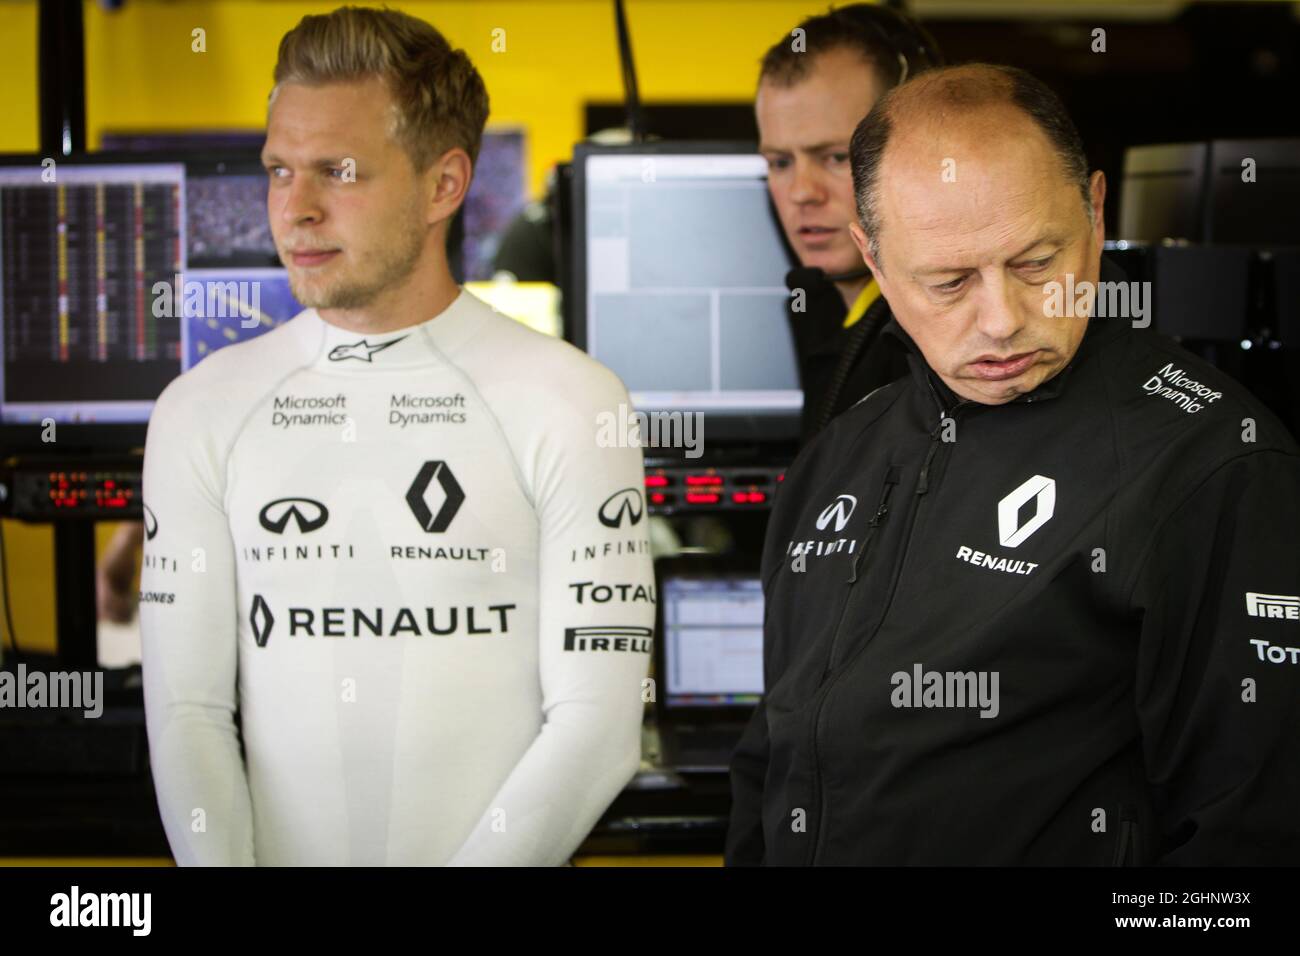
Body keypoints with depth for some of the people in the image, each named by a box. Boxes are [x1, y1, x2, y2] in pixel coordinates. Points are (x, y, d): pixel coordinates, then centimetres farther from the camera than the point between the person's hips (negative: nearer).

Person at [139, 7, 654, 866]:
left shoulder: (570, 402, -6)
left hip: (496, 856, -2)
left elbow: (596, 727, -10)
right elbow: (188, 707, -1)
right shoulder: (202, 412, 4)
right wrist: (221, 861, -16)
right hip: (275, 855, 2)